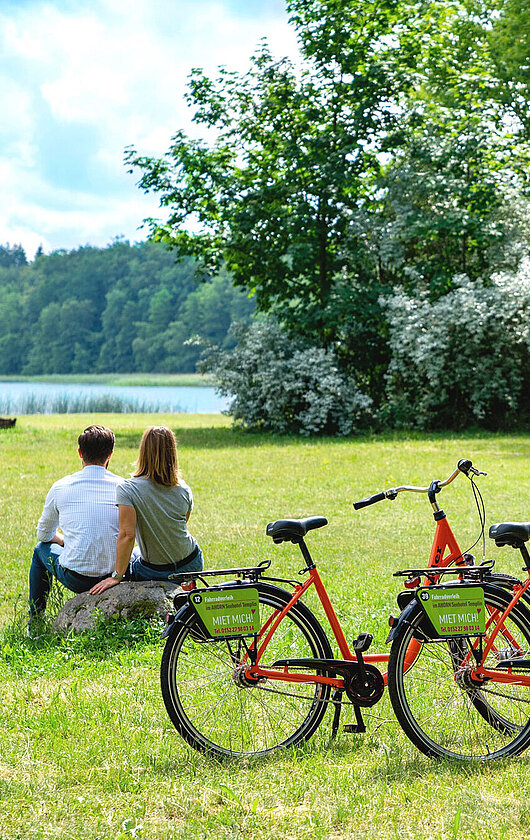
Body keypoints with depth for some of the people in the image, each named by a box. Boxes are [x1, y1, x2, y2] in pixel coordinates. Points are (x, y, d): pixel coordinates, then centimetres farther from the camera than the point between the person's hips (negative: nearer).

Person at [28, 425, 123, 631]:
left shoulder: (61, 487, -2)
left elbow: (44, 534, 13)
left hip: (75, 579, -1)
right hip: (116, 575, 1)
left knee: (41, 549, 32)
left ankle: (34, 624, 38)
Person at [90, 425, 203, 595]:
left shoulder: (127, 489, -20)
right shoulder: (183, 490, -7)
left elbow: (127, 535, -25)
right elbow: (180, 528, 7)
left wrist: (117, 576, -19)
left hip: (156, 572, -3)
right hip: (192, 566, 3)